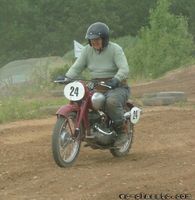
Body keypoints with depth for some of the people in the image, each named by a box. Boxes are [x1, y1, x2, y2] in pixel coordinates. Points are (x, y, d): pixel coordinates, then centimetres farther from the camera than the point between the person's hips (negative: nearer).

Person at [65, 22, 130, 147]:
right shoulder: (88, 50, 7)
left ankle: (122, 131, -16)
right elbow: (77, 67, 3)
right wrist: (66, 77, -17)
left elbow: (124, 69, -21)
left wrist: (116, 80, -41)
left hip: (117, 87, -6)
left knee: (111, 102, -38)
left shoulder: (115, 49, -9)